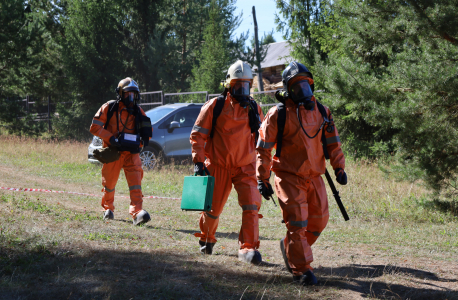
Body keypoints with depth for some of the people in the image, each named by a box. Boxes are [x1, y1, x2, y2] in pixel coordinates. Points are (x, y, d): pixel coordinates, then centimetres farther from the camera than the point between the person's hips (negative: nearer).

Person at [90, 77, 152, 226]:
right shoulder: (109, 108, -3)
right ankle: (108, 208, 37)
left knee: (135, 181, -16)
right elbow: (95, 127, -6)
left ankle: (137, 212, -27)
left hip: (131, 152, 1)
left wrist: (139, 144, -4)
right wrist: (111, 138, -17)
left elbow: (148, 130, 15)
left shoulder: (138, 111, 6)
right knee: (109, 183, 11)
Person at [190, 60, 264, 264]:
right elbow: (198, 134, -2)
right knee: (213, 208, 10)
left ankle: (248, 248, -14)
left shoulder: (254, 108, 7)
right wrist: (198, 161, -9)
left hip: (246, 167, 2)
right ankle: (206, 239, 38)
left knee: (251, 206, -16)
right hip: (218, 167, -2)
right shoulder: (215, 106, -4)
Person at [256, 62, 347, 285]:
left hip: (314, 177, 5)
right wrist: (262, 179, -5)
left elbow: (333, 142, 17)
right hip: (289, 177, -5)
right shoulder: (278, 114, -6)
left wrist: (339, 167, 6)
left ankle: (289, 247, 33)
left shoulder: (321, 112, 8)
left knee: (319, 220, 9)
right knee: (297, 222, -9)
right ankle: (301, 269, -2)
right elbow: (263, 149, -2)